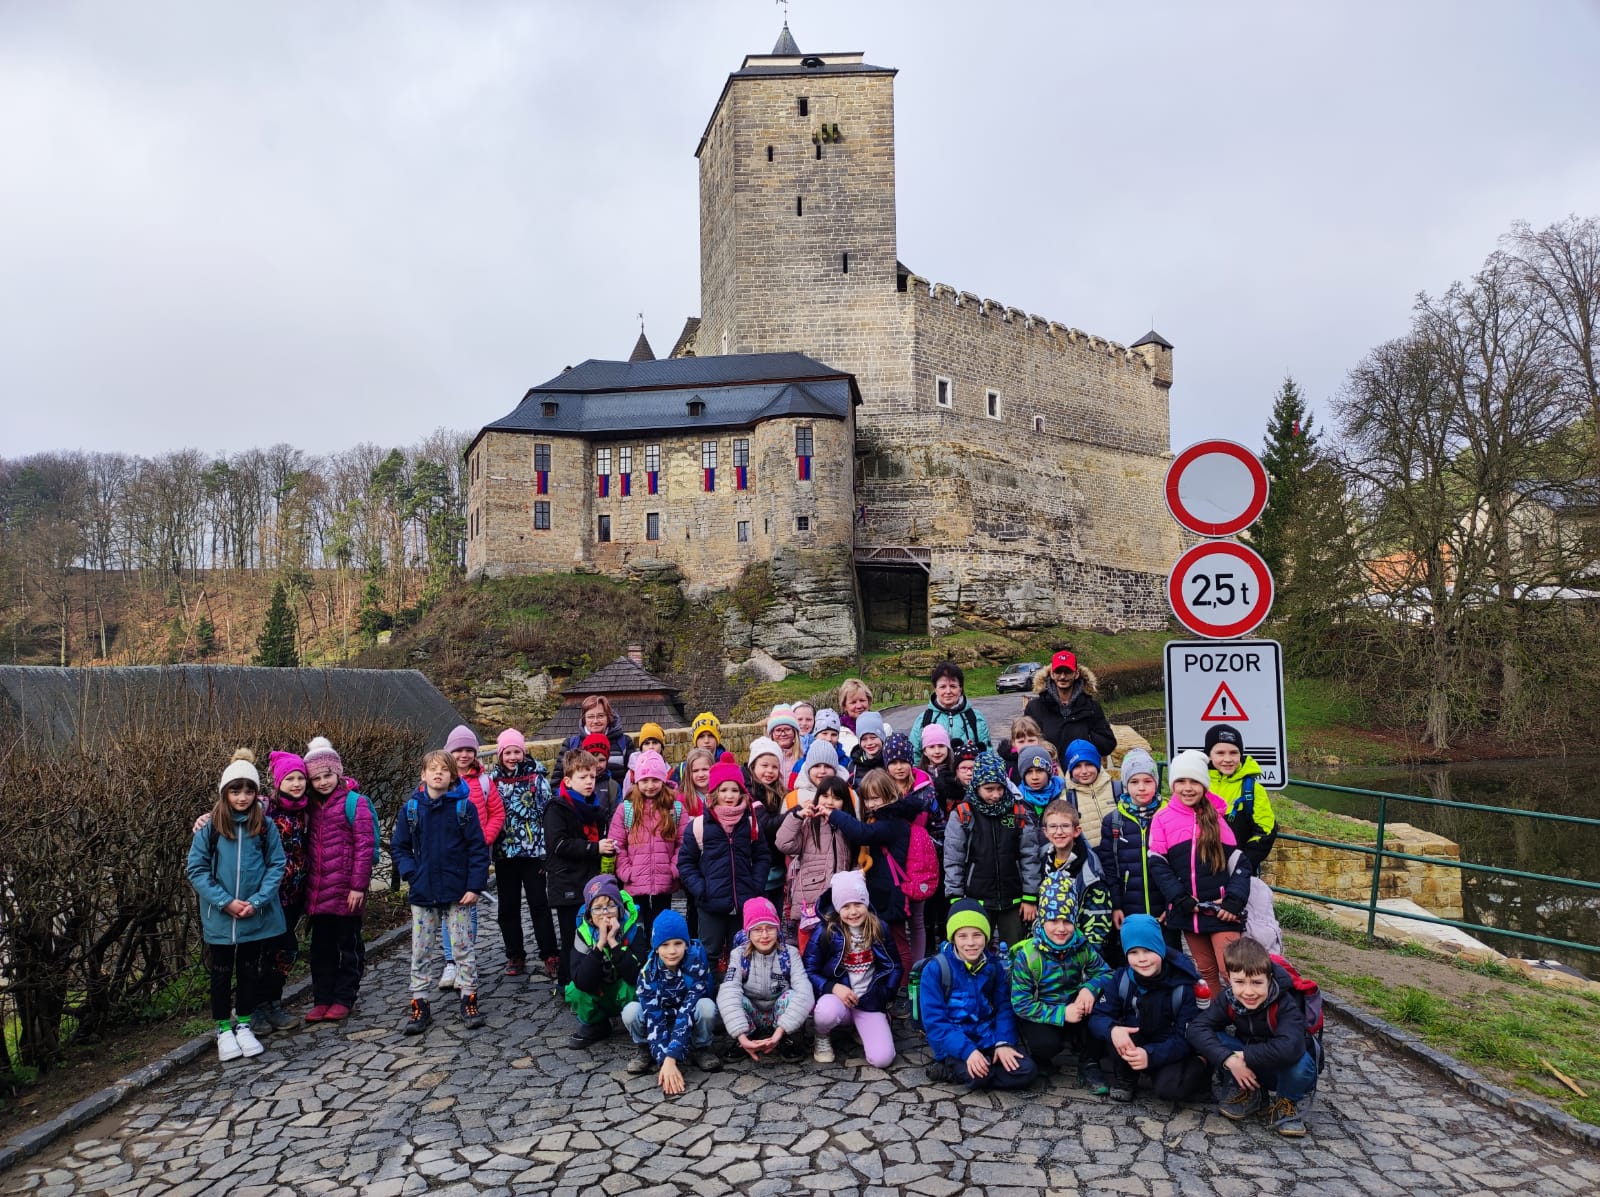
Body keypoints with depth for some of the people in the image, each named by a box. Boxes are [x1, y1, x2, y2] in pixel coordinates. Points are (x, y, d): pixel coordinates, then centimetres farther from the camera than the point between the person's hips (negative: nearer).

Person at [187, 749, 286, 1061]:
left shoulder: (265, 825, -6)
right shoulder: (210, 826, -9)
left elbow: (276, 866, -3)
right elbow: (197, 869, -7)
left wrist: (257, 901, -15)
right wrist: (225, 902, -14)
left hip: (257, 917, 1)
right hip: (219, 919, -1)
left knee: (250, 971, 13)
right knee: (221, 973, 12)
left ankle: (244, 1024, 28)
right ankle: (223, 1029, 26)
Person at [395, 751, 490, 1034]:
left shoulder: (464, 807, -5)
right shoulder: (411, 808, 1)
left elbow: (478, 849, -5)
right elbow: (401, 847, 8)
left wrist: (475, 886, -11)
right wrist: (410, 873, -7)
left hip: (457, 892, -2)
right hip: (422, 894, 2)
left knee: (464, 947, 6)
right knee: (420, 952, 9)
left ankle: (469, 1000, 17)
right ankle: (419, 1004, 19)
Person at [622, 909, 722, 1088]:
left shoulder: (697, 966, -28)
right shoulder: (648, 972, -23)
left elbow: (688, 1010, -35)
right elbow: (653, 1017, -30)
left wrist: (671, 1058, -42)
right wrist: (664, 1062, -41)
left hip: (691, 1020, -1)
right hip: (662, 1018, 1)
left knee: (707, 1006, -35)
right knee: (631, 1011, -29)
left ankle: (702, 1048, -5)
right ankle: (644, 1048, 1)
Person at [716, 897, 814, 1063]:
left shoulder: (790, 954, -13)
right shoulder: (739, 955, -13)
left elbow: (805, 992, -29)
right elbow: (728, 992, -30)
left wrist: (780, 1031, -42)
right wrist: (741, 1036, -46)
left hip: (782, 1019, 0)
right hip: (749, 1021, 0)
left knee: (792, 995, -31)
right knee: (731, 1000, -29)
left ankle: (789, 1043, -8)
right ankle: (738, 1044, -6)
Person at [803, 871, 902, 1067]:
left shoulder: (879, 929, 1)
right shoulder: (825, 932, -8)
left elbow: (896, 967, 11)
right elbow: (808, 971, -7)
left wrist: (883, 995, -1)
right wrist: (833, 987, -23)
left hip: (870, 1002, 2)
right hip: (838, 998, -2)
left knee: (882, 1059, -19)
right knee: (827, 1011, -39)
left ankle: (861, 1029, 16)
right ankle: (823, 1038, 0)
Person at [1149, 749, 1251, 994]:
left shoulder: (1216, 817, 2)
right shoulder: (1162, 819, 0)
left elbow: (1239, 862, 1)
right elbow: (1158, 864, -2)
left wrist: (1234, 900, -12)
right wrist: (1179, 898, -13)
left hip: (1220, 908, -1)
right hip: (1187, 909, 1)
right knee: (1207, 971, 14)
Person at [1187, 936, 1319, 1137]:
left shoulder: (1285, 1004, -29)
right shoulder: (1229, 1000, -16)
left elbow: (1290, 1047, -46)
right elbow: (1197, 1028, -24)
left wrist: (1244, 1057, -36)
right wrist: (1229, 1059, -38)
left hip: (1286, 1071, -3)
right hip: (1250, 1073, 4)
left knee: (1299, 1062, -37)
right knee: (1215, 1039, -22)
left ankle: (1290, 1102, -5)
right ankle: (1247, 1094, 1)